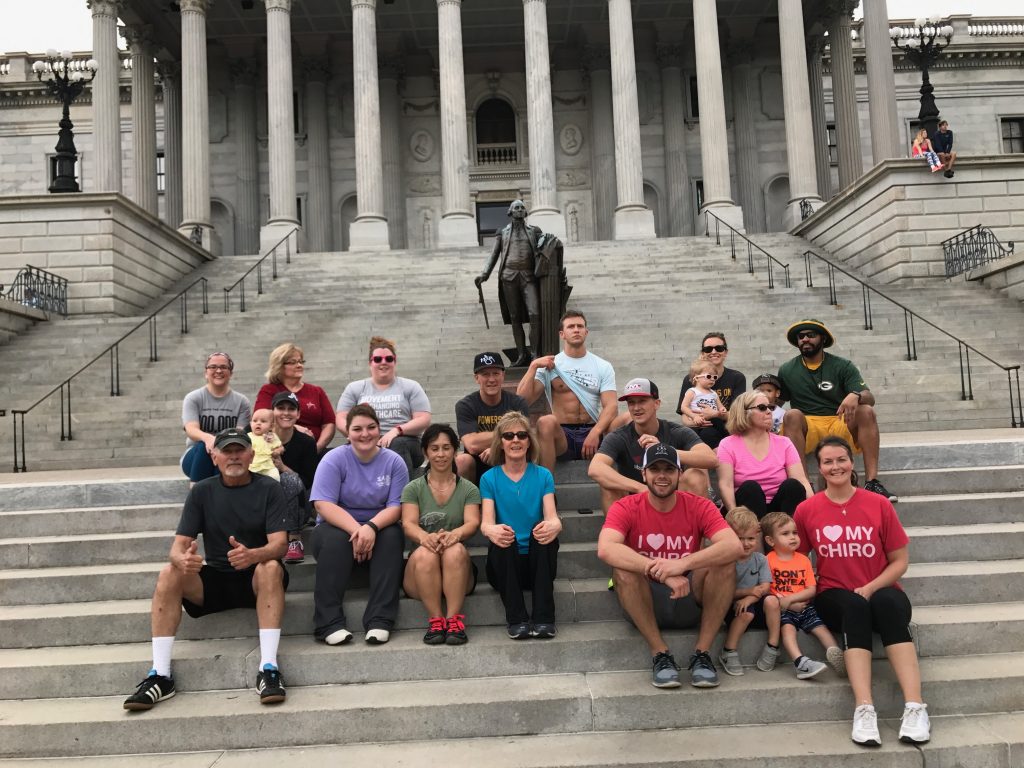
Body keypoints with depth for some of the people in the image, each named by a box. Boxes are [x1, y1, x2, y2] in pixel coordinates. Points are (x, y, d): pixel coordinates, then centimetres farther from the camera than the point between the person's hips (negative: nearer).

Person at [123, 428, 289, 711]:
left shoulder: (269, 489, -5)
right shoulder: (202, 491, 2)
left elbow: (279, 544, -16)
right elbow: (178, 544, -5)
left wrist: (253, 555, -39)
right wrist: (183, 558, -31)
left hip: (256, 580, -2)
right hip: (214, 580, 3)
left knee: (270, 567, -34)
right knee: (169, 574, -23)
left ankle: (269, 668, -36)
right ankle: (160, 675, -22)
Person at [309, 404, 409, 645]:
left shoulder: (394, 461, -1)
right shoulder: (334, 459, -6)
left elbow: (396, 506, -9)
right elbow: (324, 505, -16)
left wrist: (371, 527, -30)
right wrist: (355, 529, -31)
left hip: (378, 528, 1)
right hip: (338, 527, -1)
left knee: (392, 536, -30)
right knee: (335, 539, -34)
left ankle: (380, 621, -33)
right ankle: (329, 623, -34)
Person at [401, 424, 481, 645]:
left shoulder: (468, 489, 9)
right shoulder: (413, 489, 9)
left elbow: (472, 522, -7)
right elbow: (408, 523, -7)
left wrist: (455, 534, -33)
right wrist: (424, 537, -32)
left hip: (458, 572, 0)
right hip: (419, 570, 0)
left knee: (456, 550, -33)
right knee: (425, 553, -33)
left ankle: (454, 619, -33)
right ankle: (435, 620, -30)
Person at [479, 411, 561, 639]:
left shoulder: (543, 476, 5)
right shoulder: (489, 478, 3)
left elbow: (553, 518, -8)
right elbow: (486, 522, -10)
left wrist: (553, 526, -35)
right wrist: (491, 531, -36)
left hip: (537, 561, 1)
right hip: (505, 563, 0)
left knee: (545, 531, -29)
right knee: (502, 540, -31)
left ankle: (543, 618, -26)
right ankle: (517, 620, -25)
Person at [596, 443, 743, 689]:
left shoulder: (699, 507, -6)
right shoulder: (626, 508, -10)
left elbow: (735, 546, -23)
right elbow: (605, 549, -30)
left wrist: (684, 563, -39)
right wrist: (662, 571, -41)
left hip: (690, 600, 1)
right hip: (645, 605, -1)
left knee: (724, 562, -23)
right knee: (623, 568, -30)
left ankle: (702, 653, -14)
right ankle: (660, 654, -19)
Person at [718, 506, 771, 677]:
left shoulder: (760, 559, 4)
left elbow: (765, 587, -6)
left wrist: (749, 598, -24)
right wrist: (747, 591, -20)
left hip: (755, 605, 4)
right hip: (731, 606, -4)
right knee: (747, 613, -35)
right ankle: (728, 653, -21)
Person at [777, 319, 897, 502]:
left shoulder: (842, 366, 4)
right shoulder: (787, 371, 8)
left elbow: (870, 398, -7)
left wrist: (855, 396, -31)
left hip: (841, 426, 1)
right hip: (806, 429, 0)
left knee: (866, 411, -26)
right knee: (792, 415, -31)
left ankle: (872, 482, -33)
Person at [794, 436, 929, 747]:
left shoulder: (879, 504, 0)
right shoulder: (806, 510, 2)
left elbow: (900, 560, 2)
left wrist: (870, 588, -12)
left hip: (880, 592, 0)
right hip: (834, 597, 0)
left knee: (887, 604, -35)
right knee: (854, 606, -36)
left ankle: (915, 707, -42)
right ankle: (864, 710, -46)